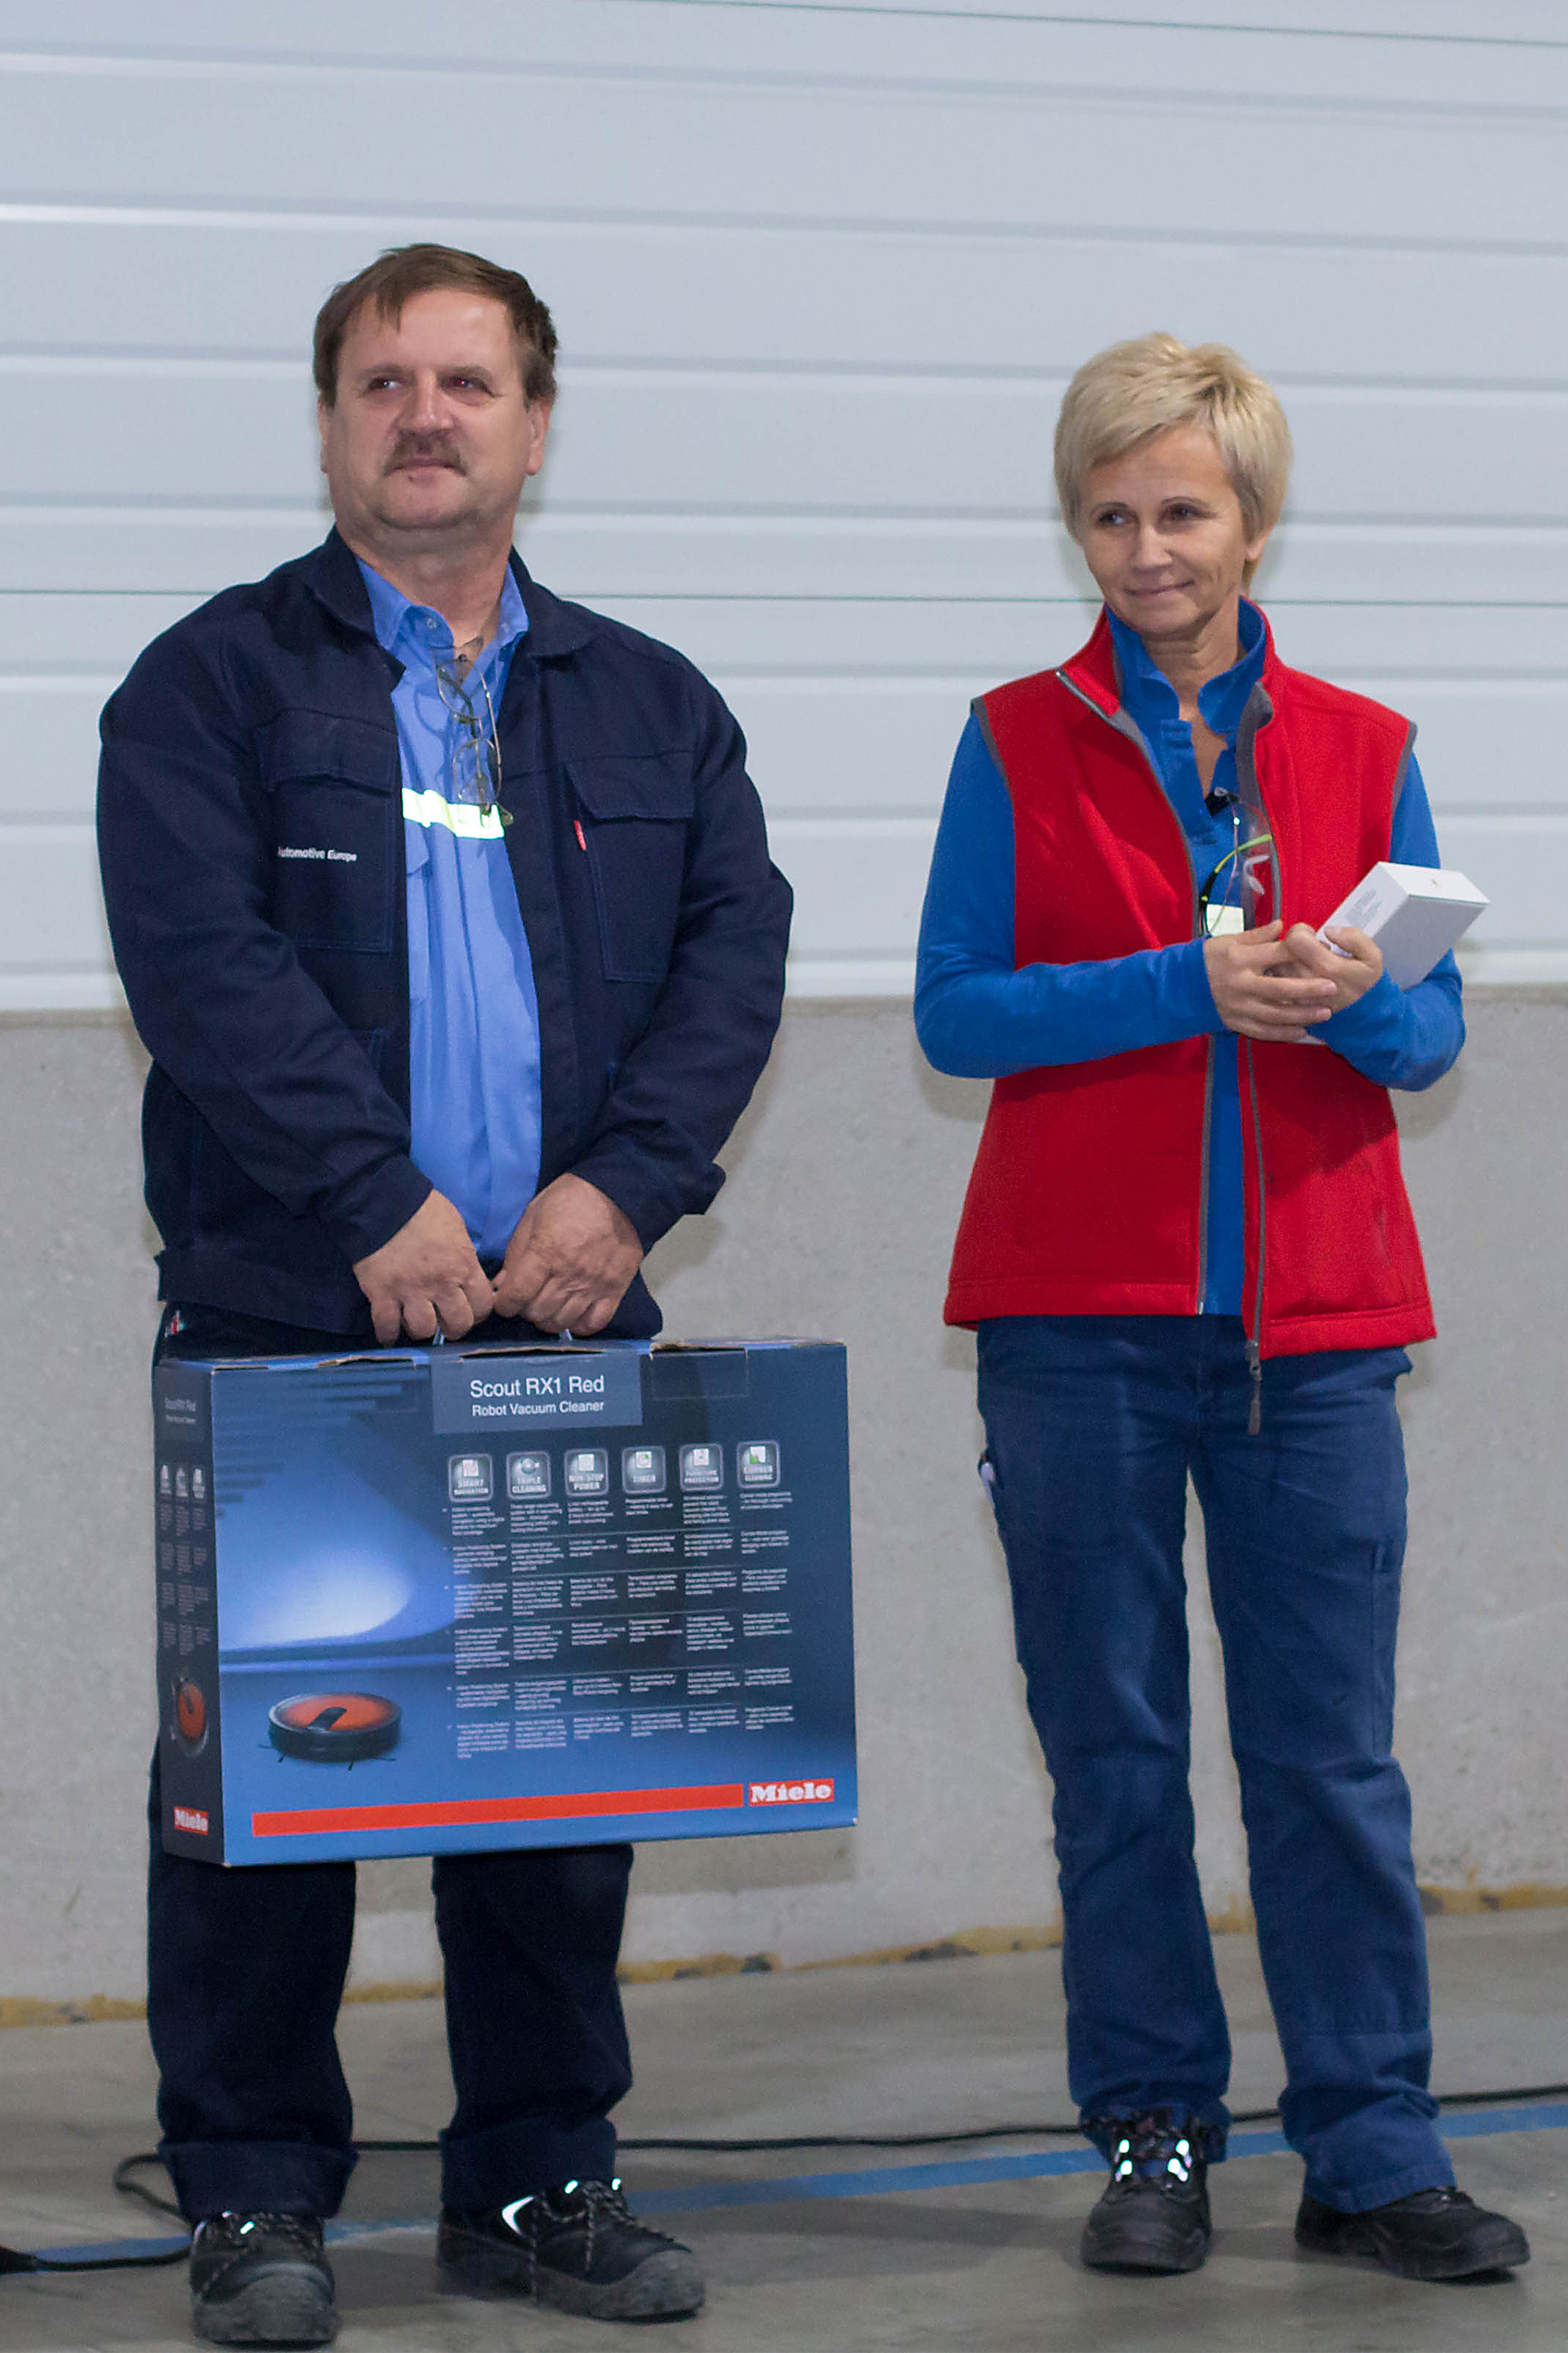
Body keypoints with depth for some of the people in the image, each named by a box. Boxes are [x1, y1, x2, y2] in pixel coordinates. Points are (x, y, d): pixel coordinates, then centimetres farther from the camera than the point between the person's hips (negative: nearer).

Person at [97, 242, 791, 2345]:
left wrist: (623, 1185, -12)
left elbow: (735, 948, 4)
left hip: (566, 1321, 3)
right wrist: (378, 1204, -19)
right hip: (288, 1323, -3)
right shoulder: (216, 684, 3)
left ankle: (540, 2177, 18)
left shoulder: (651, 707, 16)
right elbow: (203, 961, -10)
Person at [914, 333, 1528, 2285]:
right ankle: (1152, 2138, 14)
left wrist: (1352, 1001, -14)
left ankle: (1372, 2155, 7)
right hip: (1082, 1314, -1)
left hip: (1309, 1312, 1)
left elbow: (1434, 1029, 9)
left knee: (1332, 1752, 1)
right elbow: (955, 1012, -4)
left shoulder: (1362, 750, 8)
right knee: (1113, 1751, 4)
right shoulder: (1017, 743, 3)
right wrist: (1189, 985, -14)